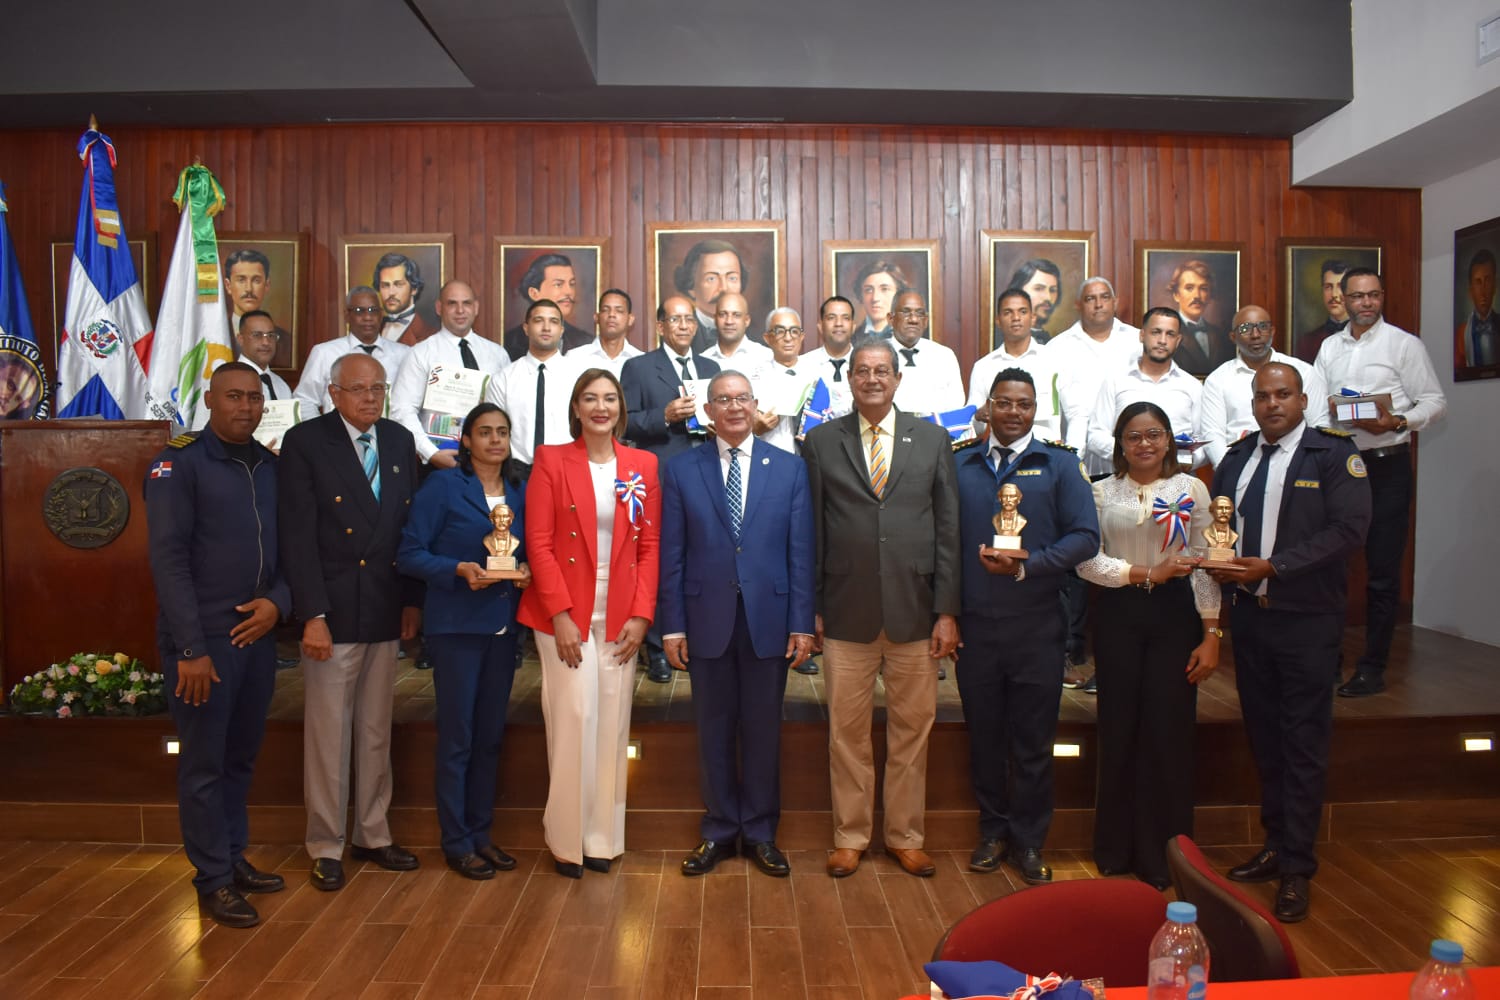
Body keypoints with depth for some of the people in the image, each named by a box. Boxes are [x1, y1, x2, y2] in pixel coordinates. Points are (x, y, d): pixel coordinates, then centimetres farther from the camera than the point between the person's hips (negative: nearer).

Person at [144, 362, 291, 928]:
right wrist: (192, 648, -17)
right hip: (203, 639, -5)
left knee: (241, 758, 15)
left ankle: (234, 857, 29)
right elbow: (168, 559, -13)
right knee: (204, 764, 5)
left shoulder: (271, 467, 9)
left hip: (257, 634, 6)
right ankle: (213, 880, 16)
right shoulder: (178, 463, -8)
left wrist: (278, 600, -7)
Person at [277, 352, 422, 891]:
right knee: (328, 732, 5)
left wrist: (413, 600, 5)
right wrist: (312, 614, -16)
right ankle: (326, 846, 19)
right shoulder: (305, 441, -6)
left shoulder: (399, 440, 8)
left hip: (386, 611, 5)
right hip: (333, 612, -4)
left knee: (376, 730, 14)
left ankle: (372, 835, 27)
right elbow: (298, 536, -11)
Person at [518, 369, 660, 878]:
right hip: (566, 612, -2)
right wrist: (560, 615, -12)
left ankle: (602, 836, 19)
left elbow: (650, 545, 5)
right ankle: (567, 840, 13)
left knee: (613, 722, 6)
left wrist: (641, 614, -4)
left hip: (621, 615, 2)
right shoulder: (551, 460, 0)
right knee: (573, 718, -3)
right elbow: (539, 543, -5)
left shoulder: (643, 465, 6)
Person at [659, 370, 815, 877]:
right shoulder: (680, 470, 3)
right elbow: (672, 555, 1)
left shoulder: (789, 468, 3)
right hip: (707, 618, 0)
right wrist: (672, 625, -3)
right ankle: (719, 830, 26)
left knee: (763, 729, 10)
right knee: (714, 729, 10)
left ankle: (760, 832, 25)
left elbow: (801, 552, 1)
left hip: (768, 617, 0)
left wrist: (802, 623, -3)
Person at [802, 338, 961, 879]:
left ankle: (905, 837, 26)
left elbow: (948, 530, 4)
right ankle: (850, 836, 24)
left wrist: (947, 611, -1)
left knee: (912, 730, 10)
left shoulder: (932, 439, 6)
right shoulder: (821, 441, 4)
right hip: (847, 612, 0)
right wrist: (810, 607, 0)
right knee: (847, 732, 8)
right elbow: (812, 531, 4)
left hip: (914, 611, 1)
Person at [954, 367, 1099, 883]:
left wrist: (1025, 567, -15)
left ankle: (1028, 841, 21)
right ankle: (993, 831, 27)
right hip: (974, 623, 1)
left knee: (1033, 740, 6)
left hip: (1035, 624, -1)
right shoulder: (960, 465, 8)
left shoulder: (1058, 464, 5)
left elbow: (1085, 535, -4)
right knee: (984, 734, 11)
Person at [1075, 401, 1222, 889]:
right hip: (1118, 615, 1)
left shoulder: (1191, 489, 3)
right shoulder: (1101, 492, 5)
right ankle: (1115, 848, 21)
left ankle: (1162, 854, 17)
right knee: (1119, 730, 7)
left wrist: (1211, 634, -5)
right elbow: (1087, 560, -3)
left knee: (1169, 732, 1)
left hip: (1174, 614, 0)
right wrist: (1147, 574, -12)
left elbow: (1205, 567, 0)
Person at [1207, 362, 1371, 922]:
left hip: (1306, 622, -5)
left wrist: (1272, 567, -20)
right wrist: (1218, 563, -7)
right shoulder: (1236, 457, 11)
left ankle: (1297, 868, 11)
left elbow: (1349, 530, -15)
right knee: (1264, 738, 14)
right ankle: (1276, 848, 28)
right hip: (1247, 616, 5)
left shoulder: (1334, 454, -6)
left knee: (1303, 744, 1)